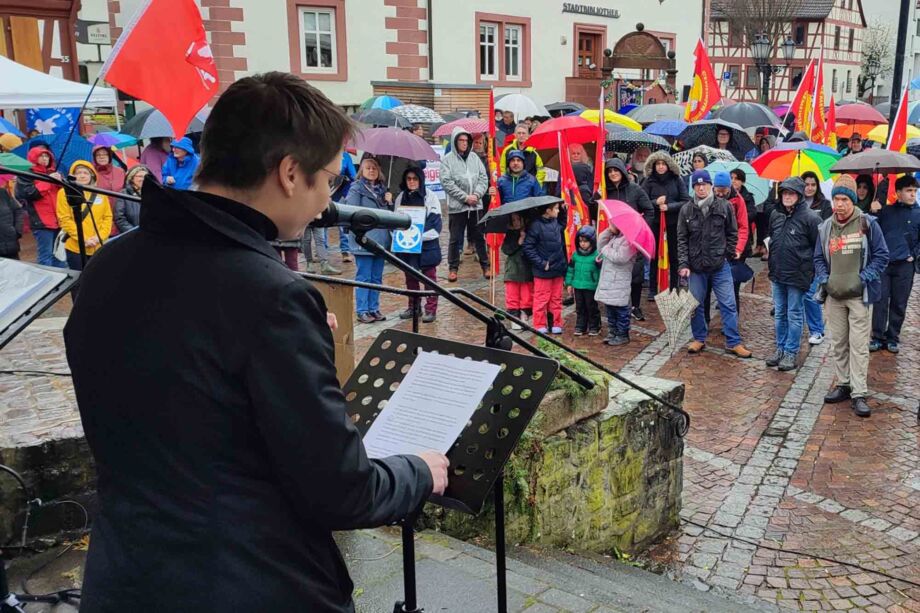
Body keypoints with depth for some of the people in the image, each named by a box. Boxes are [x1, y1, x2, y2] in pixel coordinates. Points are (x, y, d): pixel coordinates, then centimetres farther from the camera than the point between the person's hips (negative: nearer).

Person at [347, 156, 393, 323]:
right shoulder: (356, 188, -5)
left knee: (377, 277, 12)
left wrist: (390, 203, 0)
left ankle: (374, 308, 20)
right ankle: (362, 311, 6)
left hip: (381, 239, 6)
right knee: (363, 277, -1)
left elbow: (390, 214, 20)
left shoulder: (382, 188, 14)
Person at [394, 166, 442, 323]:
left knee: (429, 277, 2)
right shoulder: (401, 197, 8)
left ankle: (431, 309, 7)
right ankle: (413, 307, 24)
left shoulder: (430, 197, -5)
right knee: (410, 277, 12)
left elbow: (435, 223, -8)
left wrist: (420, 236, -18)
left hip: (427, 245, -4)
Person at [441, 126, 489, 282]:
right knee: (455, 238, 4)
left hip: (476, 205, 3)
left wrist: (477, 194, -9)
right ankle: (453, 267, 15)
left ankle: (485, 265, 20)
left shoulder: (474, 157, 9)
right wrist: (465, 197, -14)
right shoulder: (448, 160, -3)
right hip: (456, 206, -3)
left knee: (480, 236, 10)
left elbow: (483, 178, 7)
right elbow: (447, 183, -10)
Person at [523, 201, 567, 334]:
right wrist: (541, 263, -15)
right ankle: (540, 325, 14)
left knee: (557, 298, 12)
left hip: (558, 268, 6)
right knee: (542, 299, 3)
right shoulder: (536, 225, -14)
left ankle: (557, 324, 22)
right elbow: (528, 248, -14)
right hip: (543, 271, -6)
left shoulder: (557, 223, 5)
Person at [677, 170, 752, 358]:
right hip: (696, 266, 1)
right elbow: (682, 239, 2)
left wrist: (728, 254, 1)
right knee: (696, 305, 10)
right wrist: (683, 264, -5)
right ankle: (699, 339, 26)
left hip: (720, 266, -1)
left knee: (728, 304, 2)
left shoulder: (724, 207, -2)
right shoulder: (686, 210, 0)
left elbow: (732, 233, 7)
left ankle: (733, 342, 12)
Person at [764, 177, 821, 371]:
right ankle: (780, 348, 25)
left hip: (798, 276, -6)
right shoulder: (776, 215, 6)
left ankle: (791, 352, 13)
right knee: (779, 313, 14)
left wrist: (808, 268, -6)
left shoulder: (810, 217, -12)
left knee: (795, 315, 4)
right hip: (777, 274, 6)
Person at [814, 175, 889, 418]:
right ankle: (843, 385, 23)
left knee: (859, 345, -4)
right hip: (834, 295, 4)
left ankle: (859, 394, -1)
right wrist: (824, 280, 1)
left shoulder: (868, 224, -5)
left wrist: (863, 279, -11)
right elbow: (819, 258, 16)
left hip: (860, 296, -4)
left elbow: (881, 255, -2)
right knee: (838, 343, 11)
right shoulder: (825, 227, 7)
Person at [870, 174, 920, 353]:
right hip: (883, 263, 0)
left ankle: (893, 338, 16)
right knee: (880, 302, -1)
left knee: (899, 304, 5)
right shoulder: (886, 211, 7)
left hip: (904, 266, 0)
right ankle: (877, 337, 7)